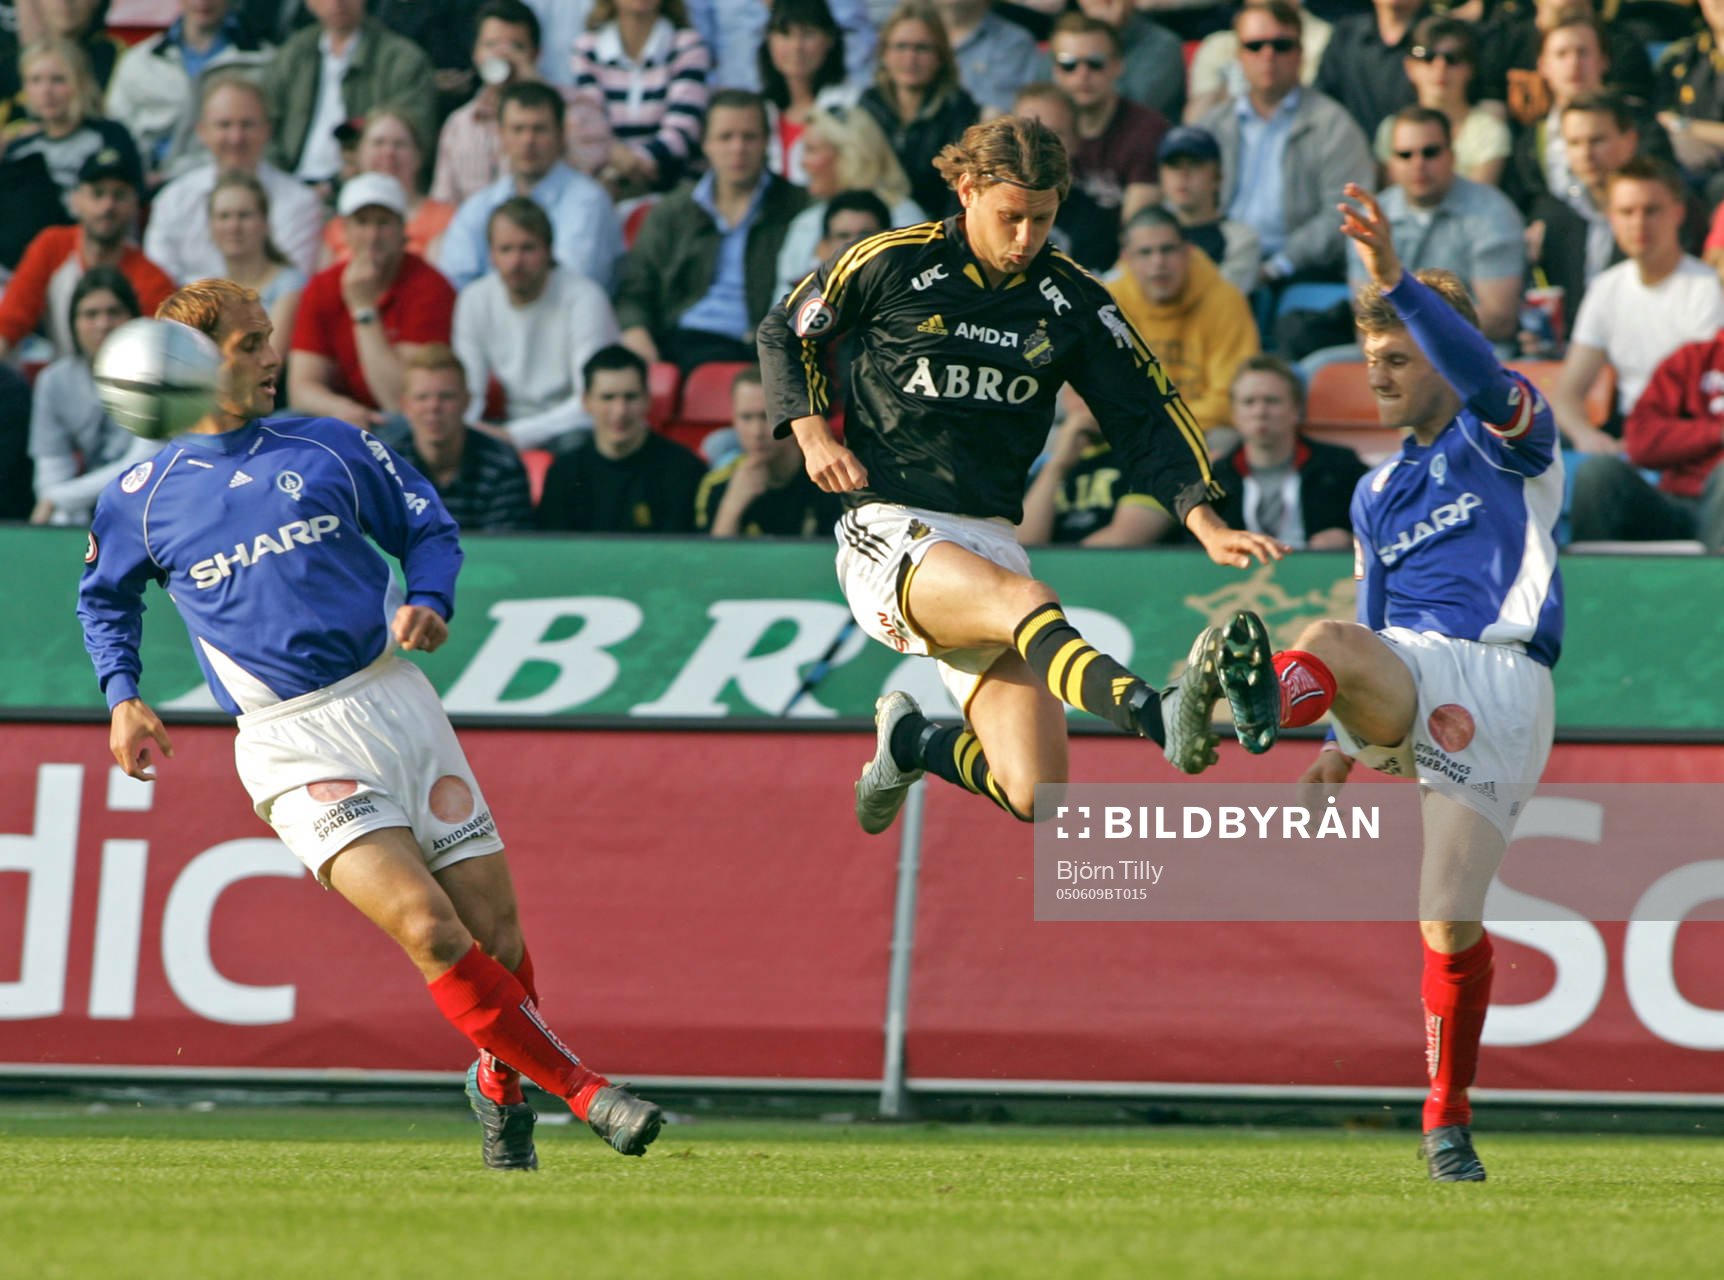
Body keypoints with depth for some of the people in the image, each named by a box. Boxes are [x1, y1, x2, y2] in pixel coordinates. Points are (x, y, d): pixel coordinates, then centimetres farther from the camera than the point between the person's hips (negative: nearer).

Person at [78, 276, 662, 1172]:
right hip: (294, 749, -3)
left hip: (393, 698, 3)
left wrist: (430, 603, -4)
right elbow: (104, 596, 24)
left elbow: (429, 529, 16)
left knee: (497, 928, 0)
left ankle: (500, 1081, 29)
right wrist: (122, 697, 9)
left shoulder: (332, 449, 9)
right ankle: (584, 1092, -11)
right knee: (430, 931, -19)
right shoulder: (141, 500, 6)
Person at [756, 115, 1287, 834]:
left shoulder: (1072, 302, 6)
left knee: (1033, 795, -9)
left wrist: (1205, 522, -7)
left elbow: (1145, 418, 7)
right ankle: (1164, 717, -64)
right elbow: (785, 334, 14)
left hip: (990, 541, 4)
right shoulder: (890, 265, -1)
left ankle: (911, 742, 23)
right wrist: (811, 430, -2)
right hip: (890, 532, -4)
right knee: (1028, 604, -37)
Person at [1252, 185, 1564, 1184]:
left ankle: (1448, 1116, 9)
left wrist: (1397, 280, -29)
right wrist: (1347, 743, 17)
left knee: (1451, 924, -11)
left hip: (1501, 686, -4)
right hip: (1407, 679, 4)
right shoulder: (1378, 494, 28)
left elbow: (1479, 369, -16)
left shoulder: (1508, 436, 9)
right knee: (1331, 647, -33)